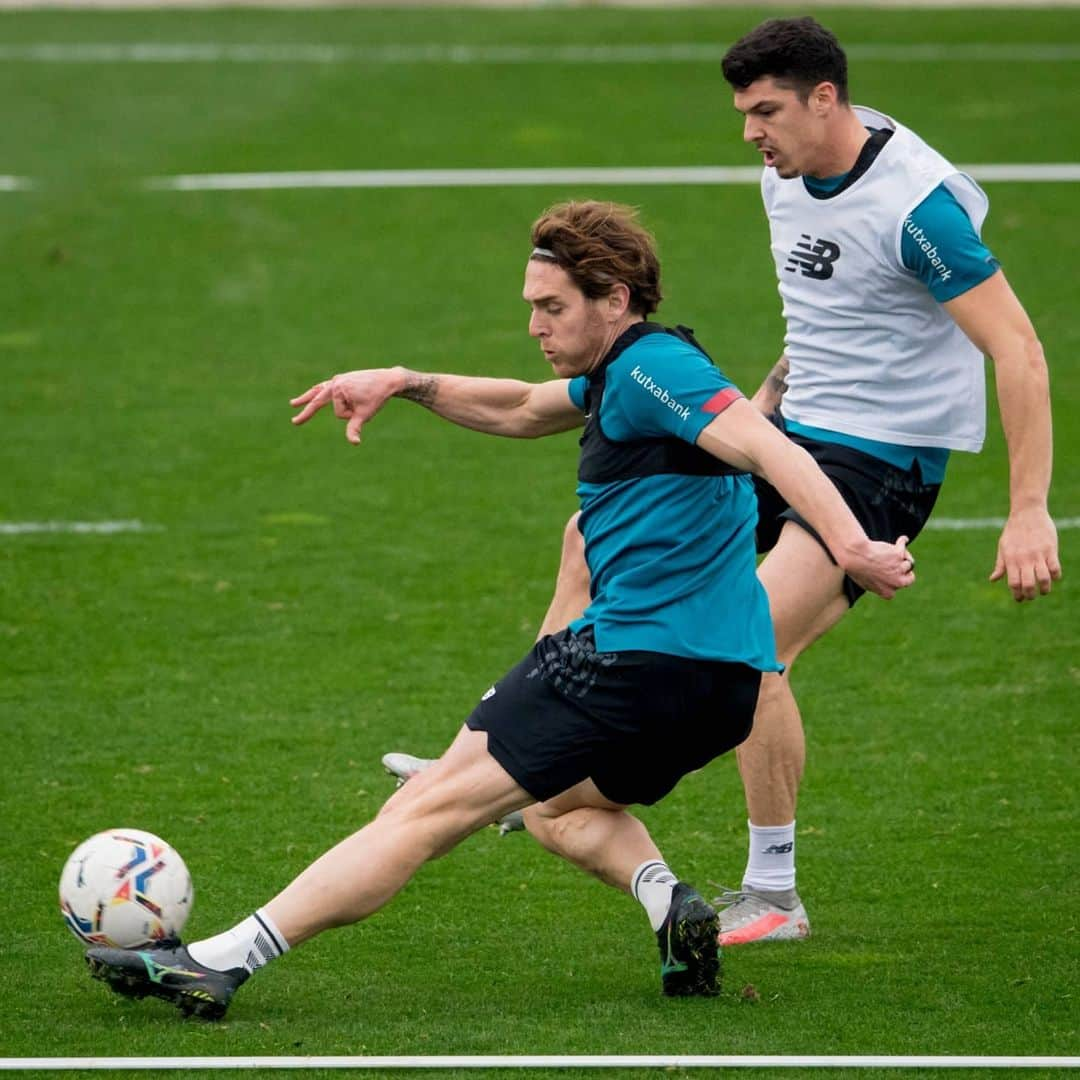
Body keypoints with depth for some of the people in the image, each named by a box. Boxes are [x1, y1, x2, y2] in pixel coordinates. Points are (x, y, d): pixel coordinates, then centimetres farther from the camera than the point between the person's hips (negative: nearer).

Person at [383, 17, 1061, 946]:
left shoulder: (917, 205, -22)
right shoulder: (788, 178, 6)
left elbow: (1018, 351, -22)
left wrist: (1030, 512, -25)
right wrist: (771, 393, 11)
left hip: (884, 460, -9)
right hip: (794, 432, 9)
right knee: (597, 537, 7)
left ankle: (773, 897, -8)